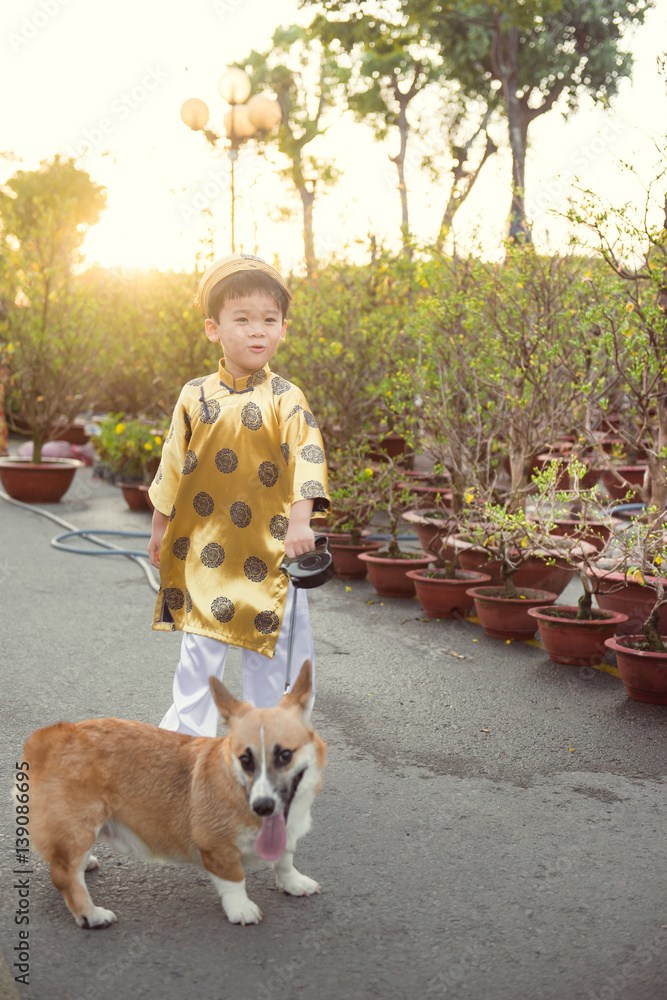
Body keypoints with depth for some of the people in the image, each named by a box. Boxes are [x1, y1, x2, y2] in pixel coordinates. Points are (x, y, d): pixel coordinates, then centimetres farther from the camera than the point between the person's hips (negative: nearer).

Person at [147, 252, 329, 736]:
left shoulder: (285, 400, -7)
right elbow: (174, 464, 11)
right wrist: (161, 527, 16)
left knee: (270, 649, 7)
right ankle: (187, 732, 24)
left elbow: (307, 457, -18)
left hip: (268, 550, -2)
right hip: (205, 547, 2)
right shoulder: (196, 397, 1)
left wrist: (301, 520, -31)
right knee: (201, 648, 10)